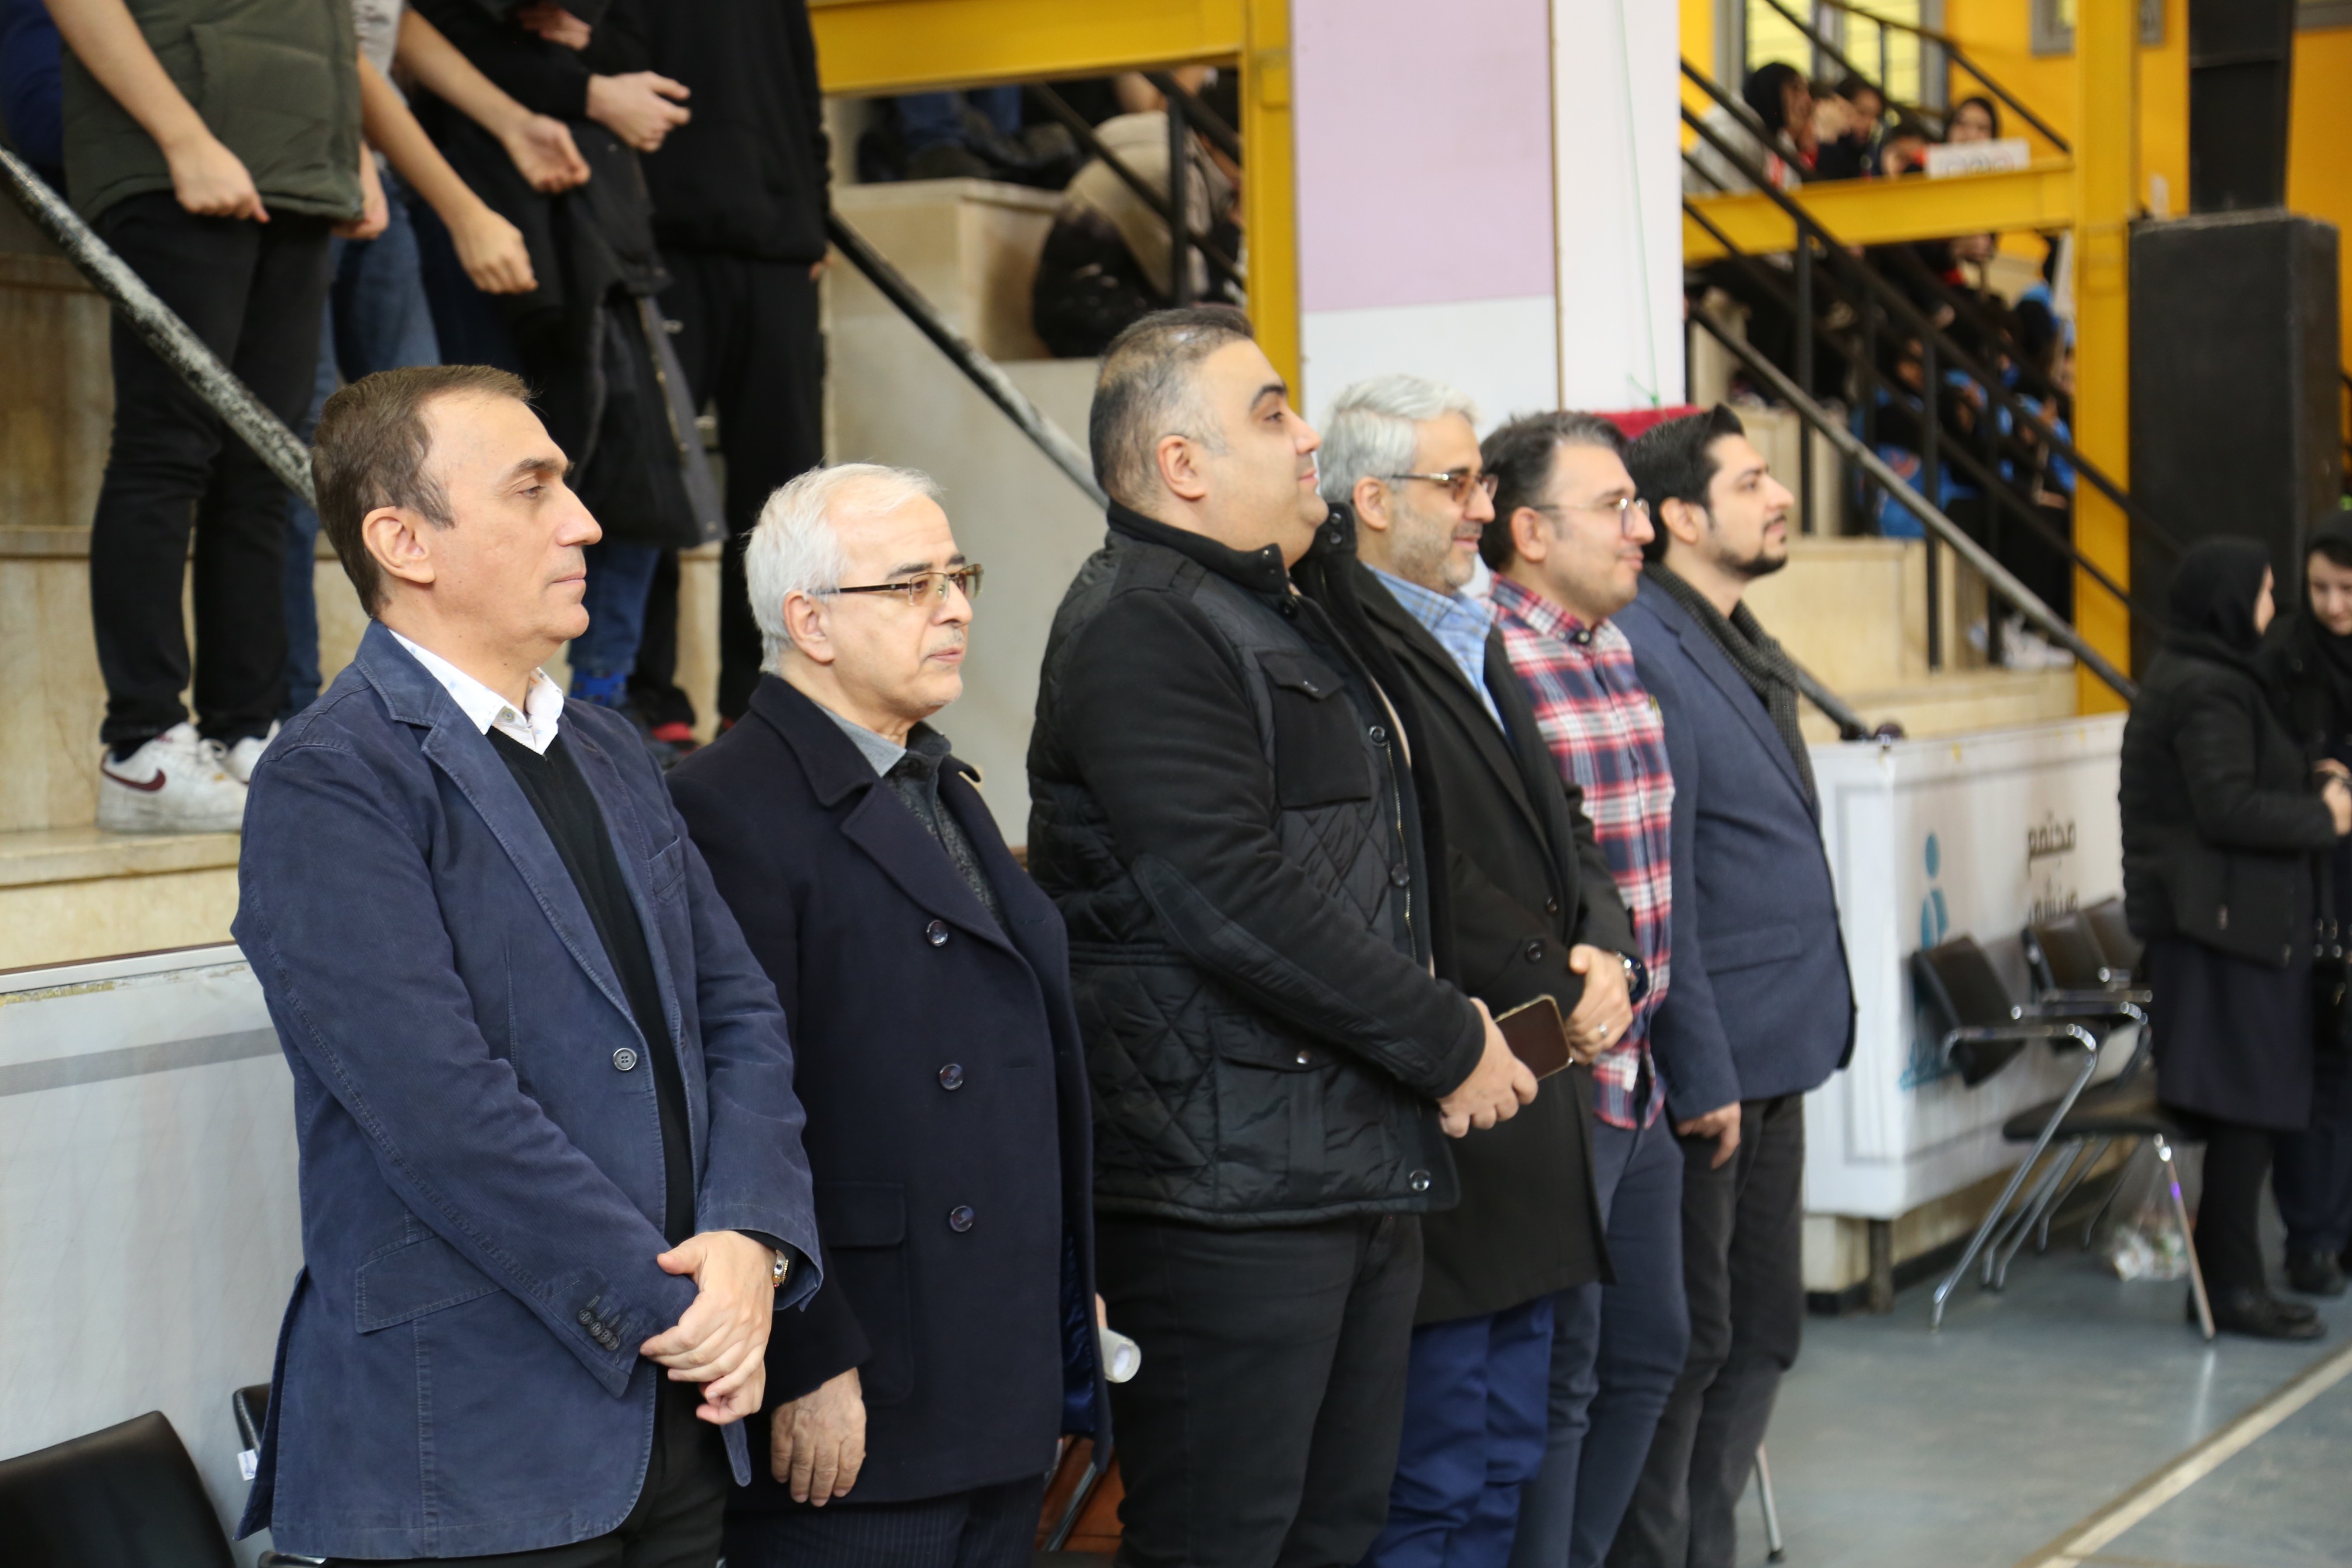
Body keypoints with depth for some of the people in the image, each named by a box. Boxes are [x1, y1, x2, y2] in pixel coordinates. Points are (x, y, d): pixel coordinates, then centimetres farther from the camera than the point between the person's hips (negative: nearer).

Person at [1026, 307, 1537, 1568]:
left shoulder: (1298, 606, 19)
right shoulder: (1138, 628, -14)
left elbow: (1386, 872, 27)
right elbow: (1239, 903, -23)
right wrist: (1449, 1044, -14)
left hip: (1361, 1166, 10)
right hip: (1224, 1185, -10)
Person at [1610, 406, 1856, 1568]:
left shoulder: (1747, 653, 15)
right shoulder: (1644, 654, -16)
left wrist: (1804, 1038, 16)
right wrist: (1702, 1071, -18)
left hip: (1772, 1055, 10)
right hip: (1705, 1066, -10)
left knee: (1762, 1334, 16)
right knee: (1687, 1342, 0)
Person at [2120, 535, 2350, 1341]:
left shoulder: (2184, 676, 17)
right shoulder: (2209, 692, -16)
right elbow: (2229, 808, -22)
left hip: (2212, 916, 10)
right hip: (2225, 918, -10)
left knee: (2241, 1107, 11)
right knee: (2248, 1102, -5)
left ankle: (2230, 1277, 15)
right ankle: (2232, 1284, 0)